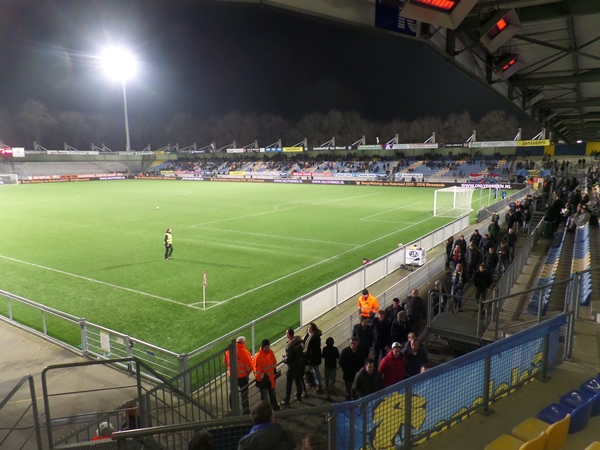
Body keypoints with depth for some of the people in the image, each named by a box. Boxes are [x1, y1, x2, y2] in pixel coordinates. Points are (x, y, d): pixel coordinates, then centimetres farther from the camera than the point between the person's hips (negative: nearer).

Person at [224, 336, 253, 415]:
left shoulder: (228, 350, -8)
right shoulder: (244, 352, -22)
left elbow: (225, 361, 4)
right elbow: (249, 366, -19)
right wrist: (249, 371, 2)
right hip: (242, 376, -4)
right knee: (244, 394, 11)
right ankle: (246, 411, 19)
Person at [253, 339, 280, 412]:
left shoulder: (271, 352, -6)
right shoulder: (258, 356, -26)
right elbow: (257, 370, -22)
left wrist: (274, 372, 11)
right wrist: (264, 376, -18)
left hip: (271, 378, 7)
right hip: (262, 379, -6)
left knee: (272, 394, 25)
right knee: (264, 396, 7)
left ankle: (275, 407, 44)